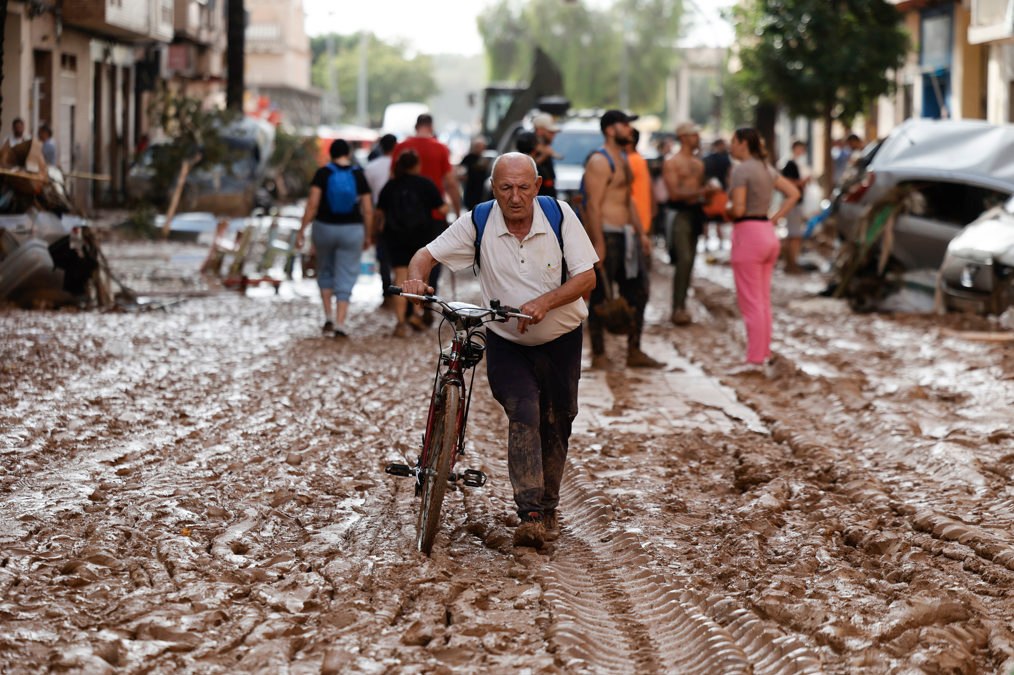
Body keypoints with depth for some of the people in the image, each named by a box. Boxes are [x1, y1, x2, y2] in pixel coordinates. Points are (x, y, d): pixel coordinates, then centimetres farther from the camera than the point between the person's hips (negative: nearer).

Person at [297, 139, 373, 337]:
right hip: (352, 230, 0)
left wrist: (302, 230, -7)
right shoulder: (358, 175, -2)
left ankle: (328, 317, 11)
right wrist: (368, 236, 9)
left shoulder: (323, 173, -5)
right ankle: (340, 325, -5)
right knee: (345, 279, 4)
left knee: (325, 271, 21)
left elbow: (312, 204, -12)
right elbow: (368, 210, -2)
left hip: (324, 228, 0)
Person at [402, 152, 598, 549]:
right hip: (505, 343, -1)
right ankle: (530, 514, -24)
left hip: (561, 340, 1)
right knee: (523, 415, -20)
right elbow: (428, 254, -9)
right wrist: (417, 277, -33)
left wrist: (544, 302, -30)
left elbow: (586, 277, -14)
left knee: (556, 423, 9)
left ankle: (549, 506, 30)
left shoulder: (560, 215, -13)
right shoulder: (477, 223, -12)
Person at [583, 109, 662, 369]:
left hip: (625, 235, 10)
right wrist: (599, 244, -24)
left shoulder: (622, 159, 19)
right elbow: (593, 204, -19)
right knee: (601, 297, -3)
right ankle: (599, 355, 3)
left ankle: (634, 352, 17)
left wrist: (641, 233, 21)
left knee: (637, 293, 11)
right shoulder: (599, 162, -13)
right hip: (606, 235, -10)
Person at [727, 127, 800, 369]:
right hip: (768, 233, 8)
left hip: (748, 234, -8)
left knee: (751, 302, -4)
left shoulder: (741, 170, -13)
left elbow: (738, 209, -19)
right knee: (764, 300, 14)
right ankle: (764, 353, 19)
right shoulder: (767, 168, 12)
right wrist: (774, 218, 10)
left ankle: (755, 358, -3)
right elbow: (793, 193, 13)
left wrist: (725, 211, 2)